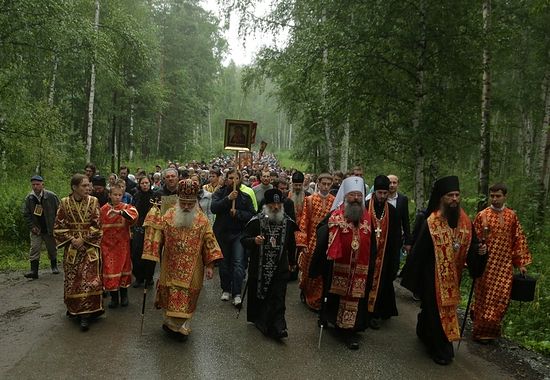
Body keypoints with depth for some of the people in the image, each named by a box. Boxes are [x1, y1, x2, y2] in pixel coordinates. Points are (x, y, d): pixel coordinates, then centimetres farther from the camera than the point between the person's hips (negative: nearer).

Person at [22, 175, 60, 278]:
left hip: (50, 229, -1)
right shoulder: (29, 198, -3)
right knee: (34, 249, -8)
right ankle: (34, 271, -6)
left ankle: (54, 266, 33)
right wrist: (32, 227, -6)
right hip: (36, 229, 1)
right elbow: (26, 214, 4)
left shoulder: (51, 196, -11)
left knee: (52, 248, 13)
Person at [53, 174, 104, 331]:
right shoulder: (65, 203, -2)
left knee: (89, 279, -7)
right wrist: (72, 239, -11)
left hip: (90, 248, -1)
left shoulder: (93, 201, -3)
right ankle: (73, 308, 28)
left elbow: (97, 225, -5)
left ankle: (85, 314, -3)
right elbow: (58, 226, 1)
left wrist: (83, 239, -13)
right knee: (72, 279, 9)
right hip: (71, 248, 1)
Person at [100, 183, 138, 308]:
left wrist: (120, 212, -39)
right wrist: (99, 241, 8)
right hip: (107, 244, 1)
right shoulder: (103, 209, 3)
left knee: (123, 267, 8)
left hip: (122, 244, -1)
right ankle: (114, 297, 14)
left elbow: (134, 214, -26)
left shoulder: (126, 207, -3)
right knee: (109, 269, 0)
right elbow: (99, 226, 8)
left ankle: (124, 295, 24)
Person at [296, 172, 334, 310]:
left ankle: (316, 300, 26)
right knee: (309, 271, 11)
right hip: (312, 241, -1)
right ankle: (306, 292, 35)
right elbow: (303, 222, -5)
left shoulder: (335, 201, 0)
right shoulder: (310, 200, -3)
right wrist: (302, 243, -11)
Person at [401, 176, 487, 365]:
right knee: (436, 309, 4)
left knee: (447, 308, 18)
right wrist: (412, 276, -10)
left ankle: (424, 333, 43)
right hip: (434, 275, -5)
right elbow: (419, 250, -12)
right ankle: (440, 350, 21)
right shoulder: (431, 223, -16)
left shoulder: (465, 222, -1)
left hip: (454, 275, 5)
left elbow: (471, 247, 6)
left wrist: (480, 250, -18)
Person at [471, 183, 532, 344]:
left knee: (502, 296, 4)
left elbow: (519, 239, 8)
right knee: (485, 296, 3)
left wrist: (522, 263, 6)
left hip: (505, 264, 3)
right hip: (486, 263, -3)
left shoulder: (512, 216, 5)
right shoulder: (482, 215, -5)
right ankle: (481, 331, 17)